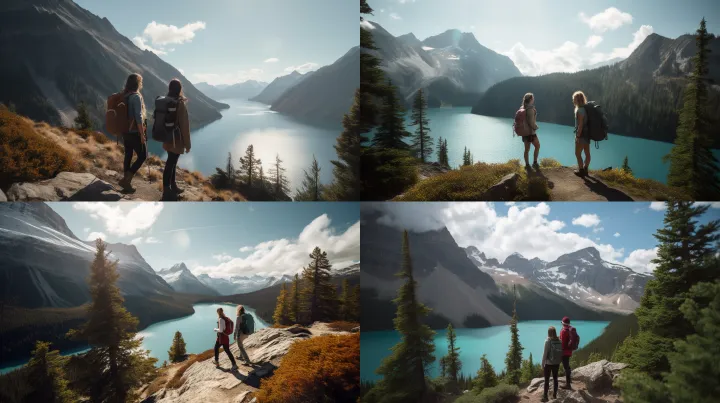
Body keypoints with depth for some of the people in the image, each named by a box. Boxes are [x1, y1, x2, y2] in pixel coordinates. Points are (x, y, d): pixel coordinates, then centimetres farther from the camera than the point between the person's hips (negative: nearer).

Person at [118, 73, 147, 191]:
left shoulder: (124, 96, 7)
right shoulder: (136, 96, -17)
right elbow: (138, 117, -21)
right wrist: (142, 134, -18)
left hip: (126, 131, 8)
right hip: (135, 133, -8)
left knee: (128, 156, 13)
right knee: (142, 156, 2)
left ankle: (127, 183, 17)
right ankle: (126, 180, -4)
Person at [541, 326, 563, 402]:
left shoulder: (548, 341, -15)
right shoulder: (559, 341, -2)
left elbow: (545, 353, -14)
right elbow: (561, 352, 1)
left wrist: (542, 364, -6)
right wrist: (559, 361, 13)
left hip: (548, 363, -5)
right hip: (557, 363, 5)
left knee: (547, 380, 4)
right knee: (555, 379, 14)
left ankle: (545, 396, 10)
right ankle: (554, 395, 22)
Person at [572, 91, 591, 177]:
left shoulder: (580, 110, -19)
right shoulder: (585, 108, 9)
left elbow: (580, 124, -22)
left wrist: (578, 136, -20)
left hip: (581, 135, -9)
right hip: (587, 134, 9)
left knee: (578, 153, 0)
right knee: (587, 153, 14)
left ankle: (581, 171, 5)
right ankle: (585, 170, 22)